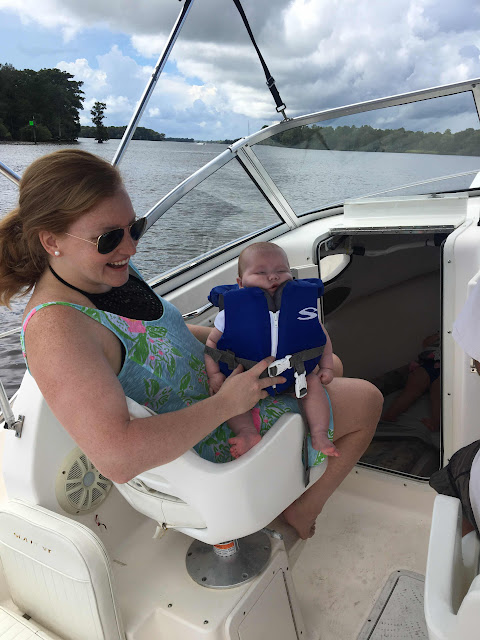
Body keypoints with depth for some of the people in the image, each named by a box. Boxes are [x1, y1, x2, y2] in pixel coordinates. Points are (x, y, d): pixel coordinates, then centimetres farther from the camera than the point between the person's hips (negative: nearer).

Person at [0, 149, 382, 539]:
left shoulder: (110, 270, -4)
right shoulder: (57, 330, -33)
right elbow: (118, 459, -40)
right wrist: (226, 403, -30)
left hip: (218, 392, 9)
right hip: (209, 445, -9)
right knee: (367, 400, 1)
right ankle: (305, 509, 20)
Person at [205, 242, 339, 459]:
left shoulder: (301, 304, -7)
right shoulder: (232, 311, -11)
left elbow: (321, 336, 7)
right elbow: (212, 341, 0)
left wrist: (326, 367, 1)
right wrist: (214, 373, -11)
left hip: (295, 372, 1)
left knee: (312, 383, -23)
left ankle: (319, 435, -16)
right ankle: (247, 432, -29)